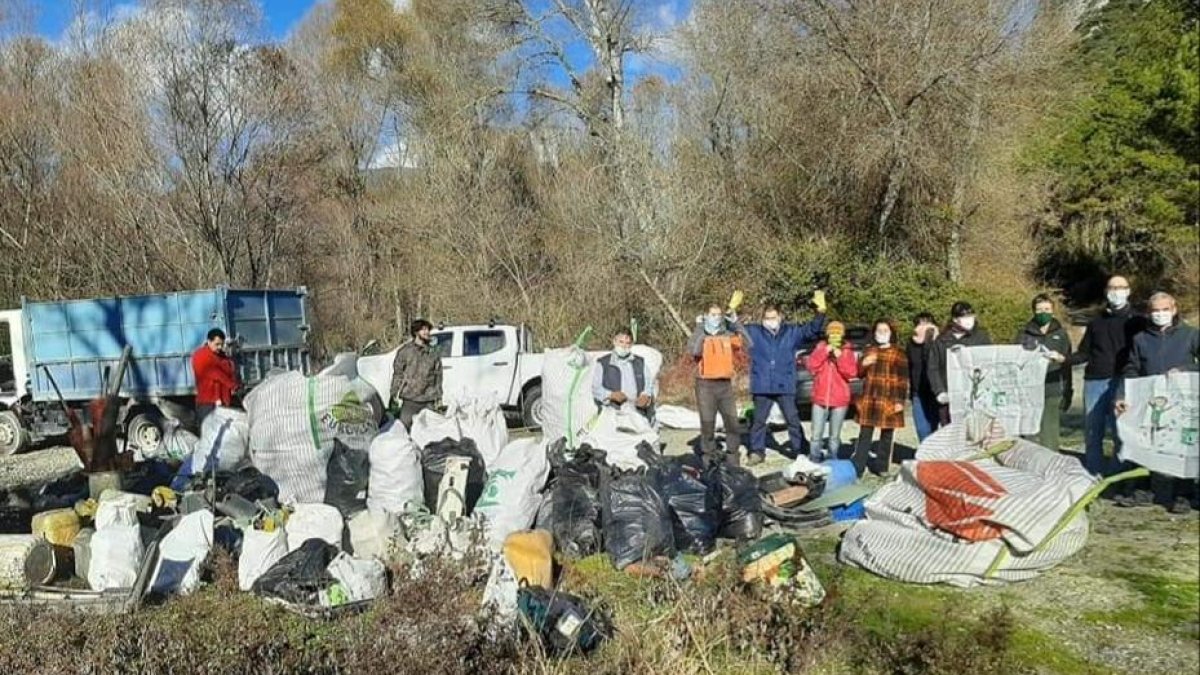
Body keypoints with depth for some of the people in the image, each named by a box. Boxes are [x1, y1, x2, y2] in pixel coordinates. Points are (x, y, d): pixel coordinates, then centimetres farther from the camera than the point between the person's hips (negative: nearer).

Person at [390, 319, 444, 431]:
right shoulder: (405, 350, 3)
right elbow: (397, 373, 4)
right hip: (409, 400, -2)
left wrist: (438, 397, 9)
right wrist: (395, 393, -2)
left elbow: (438, 376, 12)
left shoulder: (433, 352, 10)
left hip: (428, 401, 2)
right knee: (404, 425, -3)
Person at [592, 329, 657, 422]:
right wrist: (611, 395, -12)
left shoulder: (640, 363, 22)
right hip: (613, 413, -2)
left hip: (638, 412, 3)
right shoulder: (603, 363, 13)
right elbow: (596, 389, 7)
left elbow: (651, 384, 18)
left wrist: (647, 396, -4)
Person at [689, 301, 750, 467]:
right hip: (706, 385, -3)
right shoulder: (700, 335, 1)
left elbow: (747, 344, -2)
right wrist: (700, 327, -15)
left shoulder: (727, 336, 11)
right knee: (707, 423, 0)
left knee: (732, 421, 3)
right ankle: (709, 456, 9)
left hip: (725, 384, 3)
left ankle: (732, 455, 15)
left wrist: (736, 322, -4)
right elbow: (693, 350, -21)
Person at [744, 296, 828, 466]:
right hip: (762, 387, 0)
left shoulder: (793, 332, 4)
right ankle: (757, 451, 19)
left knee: (793, 419, 7)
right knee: (758, 420, 8)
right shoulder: (753, 332, 2)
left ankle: (800, 451, 17)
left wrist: (820, 312, -13)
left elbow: (813, 330, 2)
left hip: (785, 386, 0)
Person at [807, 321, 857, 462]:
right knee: (816, 434, 1)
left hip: (840, 399, 0)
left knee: (835, 435, 7)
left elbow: (851, 373, -7)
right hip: (820, 397, 0)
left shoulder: (848, 351, 3)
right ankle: (814, 461, 10)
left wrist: (840, 357, -15)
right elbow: (812, 367, -6)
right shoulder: (820, 347, 5)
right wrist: (824, 352, -13)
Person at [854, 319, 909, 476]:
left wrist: (900, 400, -11)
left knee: (886, 435, 5)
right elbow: (860, 374, 18)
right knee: (864, 434, 3)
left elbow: (903, 379, -4)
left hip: (889, 400, -3)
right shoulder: (869, 351, 14)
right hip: (869, 399, 4)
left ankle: (881, 467, 14)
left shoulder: (898, 353, 0)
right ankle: (857, 467, 4)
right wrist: (863, 365, -4)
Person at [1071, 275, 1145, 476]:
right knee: (1092, 433, 4)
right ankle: (1093, 476, 11)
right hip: (1094, 382, 3)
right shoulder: (1096, 323, 19)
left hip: (1122, 382, -3)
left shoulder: (1137, 322, 10)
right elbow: (1084, 354, 18)